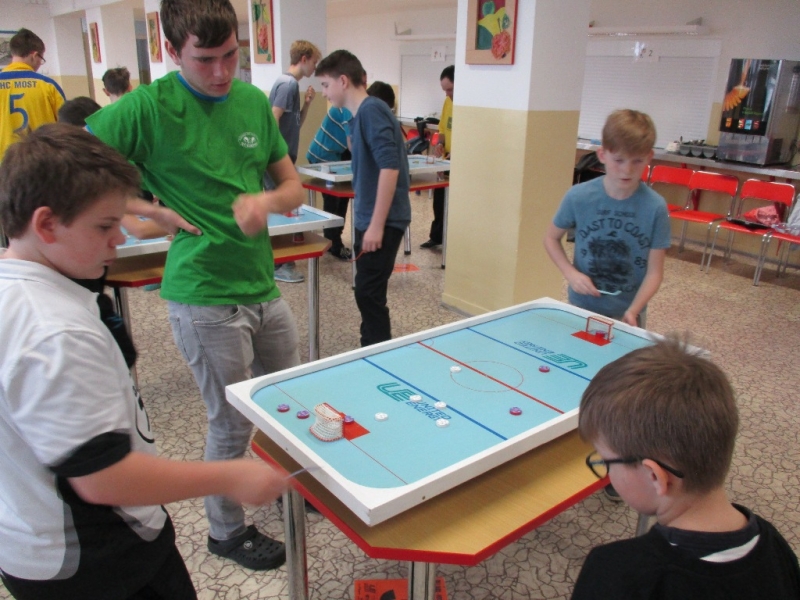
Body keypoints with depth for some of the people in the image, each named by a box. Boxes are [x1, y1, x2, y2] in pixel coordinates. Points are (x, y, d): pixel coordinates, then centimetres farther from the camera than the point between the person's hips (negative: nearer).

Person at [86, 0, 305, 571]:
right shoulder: (148, 107, -13)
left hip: (263, 284, 6)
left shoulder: (254, 101, 5)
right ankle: (227, 531, 34)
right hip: (205, 297, -6)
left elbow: (293, 188, 8)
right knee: (234, 423, 8)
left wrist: (266, 201, -14)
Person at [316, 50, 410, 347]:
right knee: (367, 292, 15)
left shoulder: (371, 110, -14)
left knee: (369, 293, -4)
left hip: (382, 221, -10)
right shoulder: (361, 114, 15)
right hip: (369, 218, 10)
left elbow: (390, 167, -24)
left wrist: (377, 225, -25)